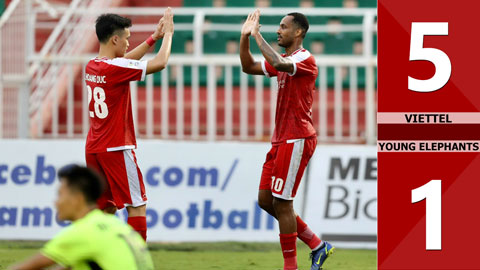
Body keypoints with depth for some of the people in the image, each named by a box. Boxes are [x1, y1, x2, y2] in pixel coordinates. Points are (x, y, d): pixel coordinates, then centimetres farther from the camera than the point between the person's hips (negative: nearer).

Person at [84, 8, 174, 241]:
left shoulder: (91, 66, 7)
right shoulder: (115, 69, -17)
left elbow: (125, 61, 26)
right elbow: (160, 63, -15)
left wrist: (154, 38, 25)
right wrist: (168, 34, 1)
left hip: (93, 149, 8)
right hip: (116, 149, -8)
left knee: (107, 208, 12)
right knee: (137, 206, -2)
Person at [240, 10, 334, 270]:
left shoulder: (305, 59, -12)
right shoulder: (285, 60, 17)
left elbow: (278, 63, -32)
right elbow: (249, 67, 19)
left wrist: (257, 36, -22)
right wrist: (245, 36, 7)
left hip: (296, 140, -10)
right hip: (281, 140, 10)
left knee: (282, 203, -9)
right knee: (265, 200, 9)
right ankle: (317, 245, 16)